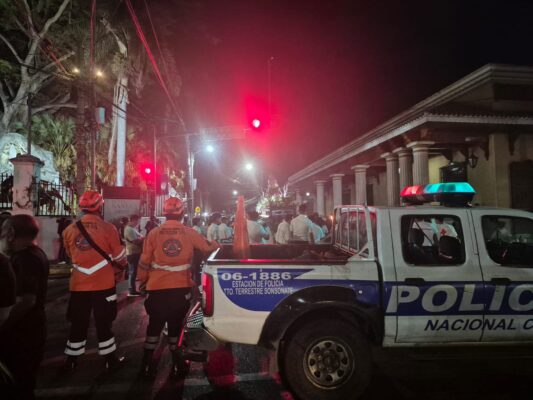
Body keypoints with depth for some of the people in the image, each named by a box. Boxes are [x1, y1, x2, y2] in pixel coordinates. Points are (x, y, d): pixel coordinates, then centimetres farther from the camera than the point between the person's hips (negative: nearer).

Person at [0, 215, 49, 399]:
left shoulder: (25, 258, -22)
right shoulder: (34, 253, 9)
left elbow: (26, 300, -29)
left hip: (23, 330, -10)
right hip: (30, 325, 10)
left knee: (18, 382, 5)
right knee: (24, 380, 22)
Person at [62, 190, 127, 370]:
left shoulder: (69, 230, -1)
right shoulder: (107, 228, -12)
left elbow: (71, 257, 12)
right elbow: (119, 257, -5)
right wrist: (123, 266, 17)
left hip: (79, 285, 3)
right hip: (103, 284, -3)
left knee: (78, 323, 17)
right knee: (104, 323, 10)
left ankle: (71, 360, 28)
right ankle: (110, 359, 21)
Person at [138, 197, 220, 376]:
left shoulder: (154, 233, -3)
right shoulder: (190, 233, -4)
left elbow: (144, 261, 2)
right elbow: (209, 247, 9)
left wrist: (142, 280, 16)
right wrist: (217, 244, 31)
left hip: (157, 288, 1)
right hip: (181, 288, 0)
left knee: (155, 324, 14)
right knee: (175, 323, 13)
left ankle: (147, 361, 21)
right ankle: (176, 361, 24)